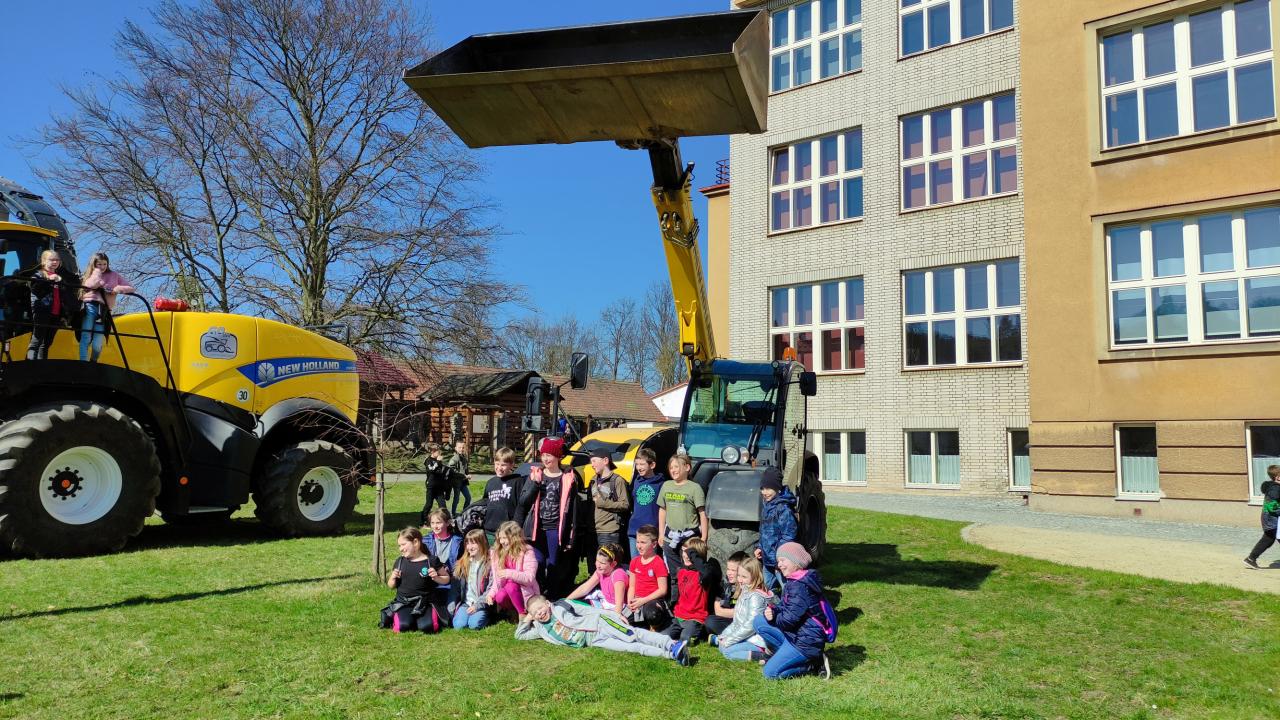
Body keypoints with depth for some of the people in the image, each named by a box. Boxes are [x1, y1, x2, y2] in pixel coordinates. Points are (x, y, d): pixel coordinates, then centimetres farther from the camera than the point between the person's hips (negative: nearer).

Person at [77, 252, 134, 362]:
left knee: (98, 343, -5)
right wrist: (97, 272, -1)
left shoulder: (114, 275, 17)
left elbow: (131, 288, 12)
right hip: (90, 306, -1)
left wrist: (119, 289, -5)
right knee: (86, 337, -13)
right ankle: (83, 363, -15)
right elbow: (89, 286, -7)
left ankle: (93, 362, 17)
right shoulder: (89, 276, 16)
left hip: (104, 309, 1)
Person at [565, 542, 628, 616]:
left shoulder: (618, 574, -28)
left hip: (615, 610, -8)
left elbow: (619, 602, -36)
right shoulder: (601, 571, -3)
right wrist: (566, 601, -2)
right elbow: (585, 588, 3)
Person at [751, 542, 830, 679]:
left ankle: (812, 663, -1)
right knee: (758, 621, 2)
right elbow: (785, 609, 13)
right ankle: (783, 653, 6)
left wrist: (772, 617, -6)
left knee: (770, 672, -10)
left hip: (806, 641, -10)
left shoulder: (800, 586, -22)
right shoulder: (792, 581, 11)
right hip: (794, 634, 10)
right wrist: (772, 612, -9)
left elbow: (791, 618, -24)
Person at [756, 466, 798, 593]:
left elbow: (788, 537, -19)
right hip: (767, 559, 9)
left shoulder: (784, 508, -16)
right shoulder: (766, 507, 12)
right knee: (768, 590, 18)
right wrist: (760, 548, 10)